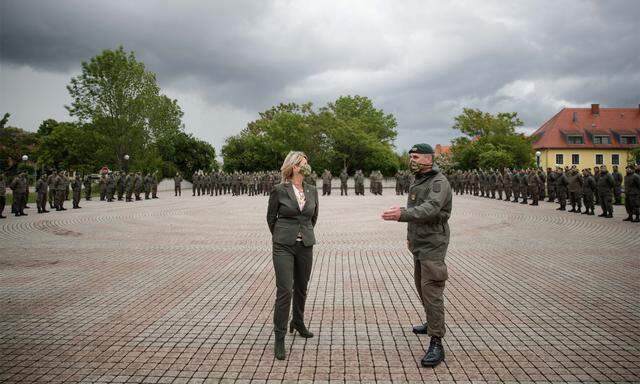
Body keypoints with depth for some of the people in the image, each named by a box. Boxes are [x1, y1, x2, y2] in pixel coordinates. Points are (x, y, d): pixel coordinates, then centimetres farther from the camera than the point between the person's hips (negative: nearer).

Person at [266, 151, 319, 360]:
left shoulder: (312, 191, 5)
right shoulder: (279, 190, -7)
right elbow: (271, 217, 6)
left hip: (306, 246, 4)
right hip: (284, 246, -4)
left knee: (301, 288, 17)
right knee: (284, 290, -9)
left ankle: (298, 322, 40)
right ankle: (279, 337, 1)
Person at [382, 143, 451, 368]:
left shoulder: (439, 182, -16)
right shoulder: (418, 181, 15)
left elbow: (431, 209, -34)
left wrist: (402, 214, -46)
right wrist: (410, 235, 20)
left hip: (433, 245, -10)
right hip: (419, 244, 10)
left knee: (431, 290, -14)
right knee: (421, 285, 21)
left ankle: (436, 344, -12)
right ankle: (433, 323, 40)